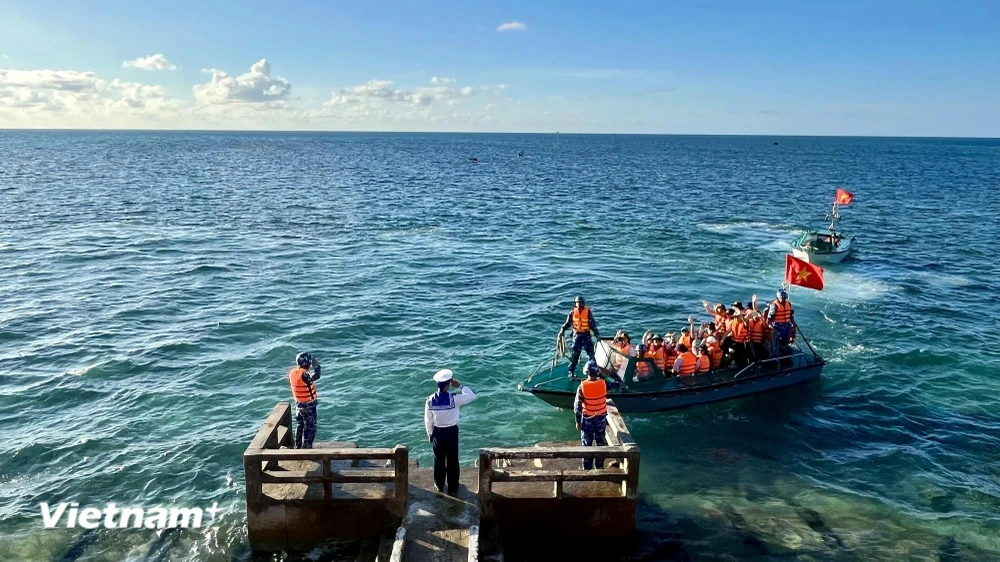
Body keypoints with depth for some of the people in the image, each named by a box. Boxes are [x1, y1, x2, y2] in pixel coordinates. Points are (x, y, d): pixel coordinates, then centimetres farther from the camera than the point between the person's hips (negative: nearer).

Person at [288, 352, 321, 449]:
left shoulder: (292, 372, -2)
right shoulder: (304, 374, -26)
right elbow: (316, 376, -42)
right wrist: (316, 365, -26)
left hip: (298, 404, 8)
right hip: (308, 405, -8)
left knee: (300, 425, 20)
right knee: (310, 427, 4)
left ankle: (298, 446, 29)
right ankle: (306, 447, 7)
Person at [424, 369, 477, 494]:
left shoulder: (430, 400, -14)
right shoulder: (454, 399, -22)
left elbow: (428, 420, -3)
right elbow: (472, 396, -9)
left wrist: (430, 434, 12)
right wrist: (460, 385, -3)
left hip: (437, 432, 2)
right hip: (451, 432, -2)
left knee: (439, 460, 18)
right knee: (452, 461, 13)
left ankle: (439, 486, 33)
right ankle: (453, 488, 23)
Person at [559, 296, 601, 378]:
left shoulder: (588, 312, -6)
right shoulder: (573, 312, 1)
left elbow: (593, 324, -8)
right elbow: (567, 323, 6)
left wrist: (597, 334, -14)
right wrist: (562, 330, -4)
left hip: (586, 335, -1)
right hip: (576, 335, 1)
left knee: (591, 353, -1)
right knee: (574, 354, 4)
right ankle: (571, 371, 10)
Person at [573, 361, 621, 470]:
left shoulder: (582, 386, -17)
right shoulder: (603, 383, -12)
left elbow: (578, 406, -13)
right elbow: (616, 384, 9)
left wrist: (578, 421, -4)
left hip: (587, 419, -2)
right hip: (601, 418, 2)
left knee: (587, 444, 10)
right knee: (601, 443, 17)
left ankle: (587, 468, 15)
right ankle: (600, 466, 25)